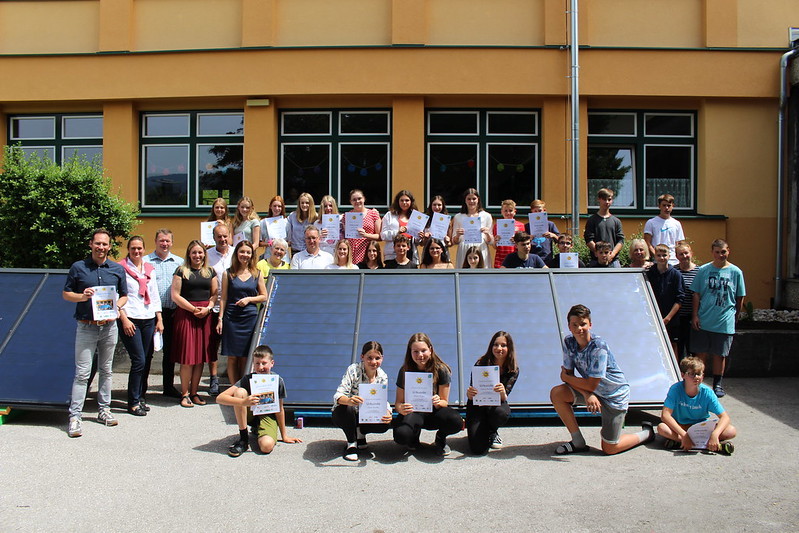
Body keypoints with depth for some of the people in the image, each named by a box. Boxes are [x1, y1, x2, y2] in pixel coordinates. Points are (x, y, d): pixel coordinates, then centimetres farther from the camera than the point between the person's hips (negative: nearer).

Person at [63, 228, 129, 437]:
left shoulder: (117, 269, 6)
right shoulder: (78, 267, 0)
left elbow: (124, 295, 13)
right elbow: (66, 294, 5)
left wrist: (116, 308, -7)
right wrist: (82, 296, -14)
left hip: (109, 326, 3)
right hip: (86, 327, -3)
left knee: (106, 370, 12)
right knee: (82, 372, -5)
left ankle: (104, 409, 23)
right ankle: (75, 416, -1)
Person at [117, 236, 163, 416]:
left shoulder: (150, 269, 16)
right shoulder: (121, 268, 0)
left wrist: (159, 320, 12)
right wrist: (124, 319, -12)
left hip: (149, 319, 5)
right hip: (130, 320, -5)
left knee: (146, 361, 6)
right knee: (139, 360, -9)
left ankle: (140, 397, 19)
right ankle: (133, 402, 1)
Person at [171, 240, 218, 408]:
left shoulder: (210, 272, 13)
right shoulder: (181, 271, 2)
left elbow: (214, 294, 12)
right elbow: (175, 295, -4)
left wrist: (208, 308, -7)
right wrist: (193, 309, -11)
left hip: (205, 316, 4)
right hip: (186, 314, -4)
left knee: (200, 357, 5)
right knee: (187, 357, -5)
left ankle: (194, 393, 14)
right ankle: (184, 394, 6)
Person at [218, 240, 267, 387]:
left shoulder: (257, 274, 7)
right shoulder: (228, 274, 5)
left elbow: (264, 296, 10)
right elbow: (223, 298, 5)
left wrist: (249, 299, -6)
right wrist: (220, 319, -1)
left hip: (250, 318, 1)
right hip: (231, 318, 0)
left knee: (246, 357, 2)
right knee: (232, 357, 0)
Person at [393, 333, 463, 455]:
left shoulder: (441, 370, -11)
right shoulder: (405, 371, -9)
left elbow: (444, 402, -6)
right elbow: (398, 402, -7)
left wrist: (438, 402, -30)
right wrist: (401, 409, -32)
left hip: (434, 412, 0)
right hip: (413, 412, 0)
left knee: (456, 422, -33)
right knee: (401, 435, -33)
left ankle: (440, 438, 4)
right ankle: (414, 436, 7)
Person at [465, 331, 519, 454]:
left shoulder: (513, 371, -9)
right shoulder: (481, 364, -16)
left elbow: (504, 398, -16)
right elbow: (471, 396, -13)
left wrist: (503, 393, -40)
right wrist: (469, 393, -39)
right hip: (477, 406, -2)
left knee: (502, 412, -37)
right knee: (478, 449, -21)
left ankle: (492, 432, 1)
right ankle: (483, 431, 18)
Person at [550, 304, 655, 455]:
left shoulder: (598, 347, -29)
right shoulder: (568, 342, -10)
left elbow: (592, 385, -27)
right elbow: (568, 374, -9)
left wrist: (565, 377, -14)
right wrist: (587, 395, -25)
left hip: (614, 396, -6)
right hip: (591, 392, 6)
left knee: (609, 449, -2)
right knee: (556, 393, -19)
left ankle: (647, 433, 26)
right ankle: (578, 441, -2)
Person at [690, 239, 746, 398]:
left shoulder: (735, 272, 1)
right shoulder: (703, 270, 1)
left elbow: (740, 298, 9)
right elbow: (696, 294, 3)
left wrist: (734, 316, 10)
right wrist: (695, 315, -3)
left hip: (725, 322, 0)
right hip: (703, 321, 0)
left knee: (719, 354, 8)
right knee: (701, 354, 6)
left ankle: (717, 384, 22)